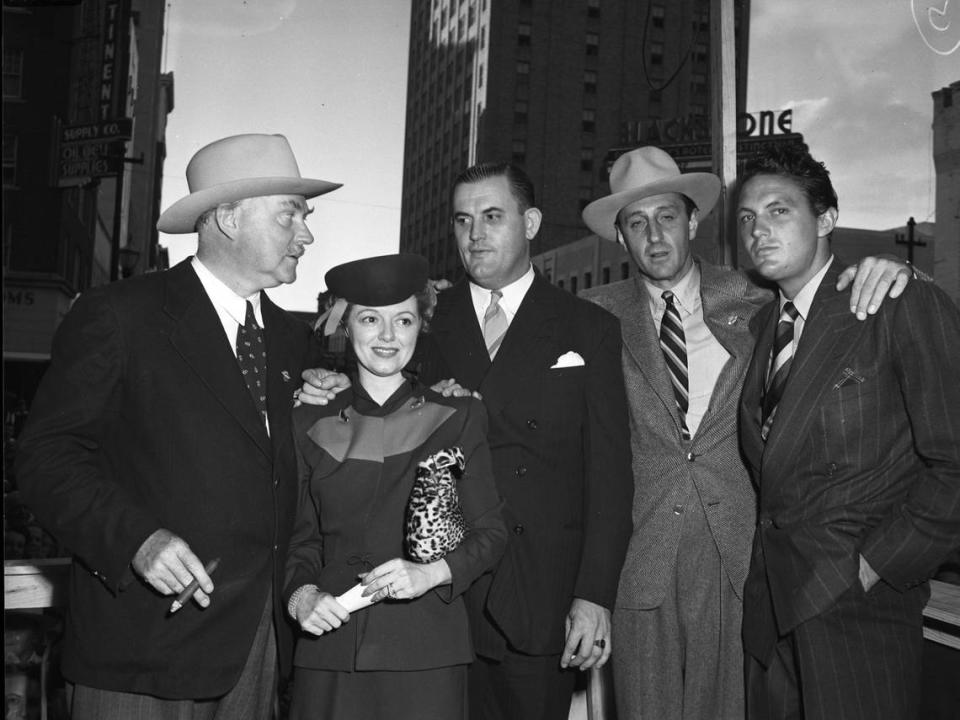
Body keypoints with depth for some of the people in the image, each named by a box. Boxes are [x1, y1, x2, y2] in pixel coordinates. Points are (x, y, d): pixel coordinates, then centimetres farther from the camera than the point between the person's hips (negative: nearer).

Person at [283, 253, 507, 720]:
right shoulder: (310, 424, 8)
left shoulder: (459, 417, 3)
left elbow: (490, 531, 2)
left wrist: (431, 573, -13)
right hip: (328, 651, 2)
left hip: (427, 652, -1)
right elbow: (303, 537, 12)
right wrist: (300, 592, -6)